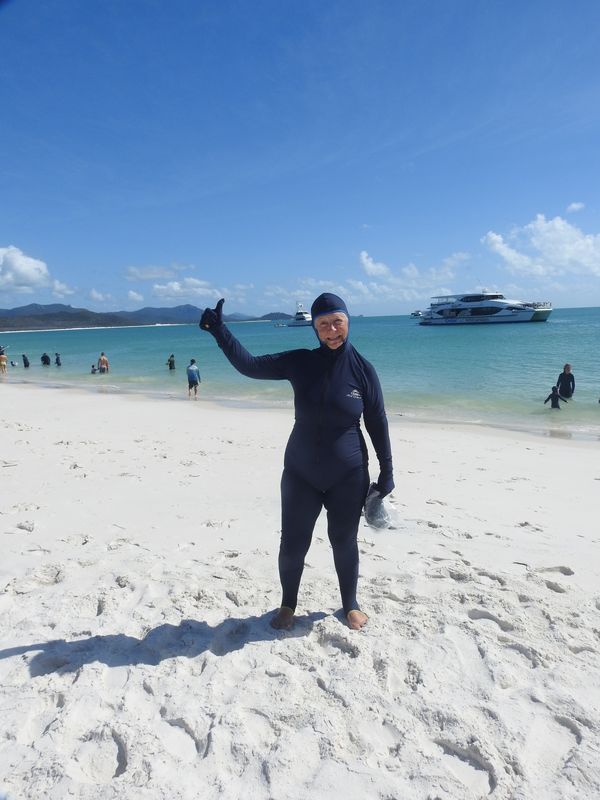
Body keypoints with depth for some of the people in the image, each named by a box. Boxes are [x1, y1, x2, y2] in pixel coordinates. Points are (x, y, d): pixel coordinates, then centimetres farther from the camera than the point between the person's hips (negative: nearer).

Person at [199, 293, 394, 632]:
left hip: (348, 476, -1)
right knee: (293, 543, 11)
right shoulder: (299, 363, -6)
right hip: (300, 474, 1)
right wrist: (219, 330, -14)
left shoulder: (362, 369, -8)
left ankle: (351, 605, 39)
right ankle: (288, 606, 37)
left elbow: (378, 424, -2)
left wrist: (387, 472, 1)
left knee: (344, 542, 15)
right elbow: (249, 365, -4)